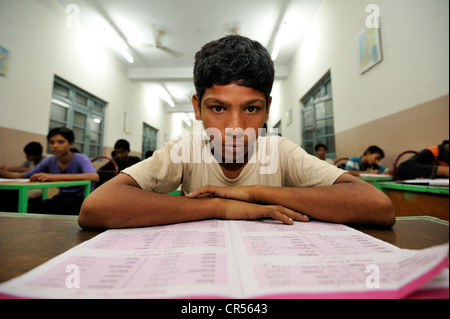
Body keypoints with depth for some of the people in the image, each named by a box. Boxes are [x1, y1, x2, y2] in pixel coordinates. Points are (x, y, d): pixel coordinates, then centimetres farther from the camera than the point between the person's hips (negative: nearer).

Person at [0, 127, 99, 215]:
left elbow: (94, 177, -35)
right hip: (62, 197, 6)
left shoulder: (80, 158, -14)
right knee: (30, 209, -18)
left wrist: (56, 177, -39)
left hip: (80, 198, -6)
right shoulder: (50, 161, 6)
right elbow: (25, 176, 13)